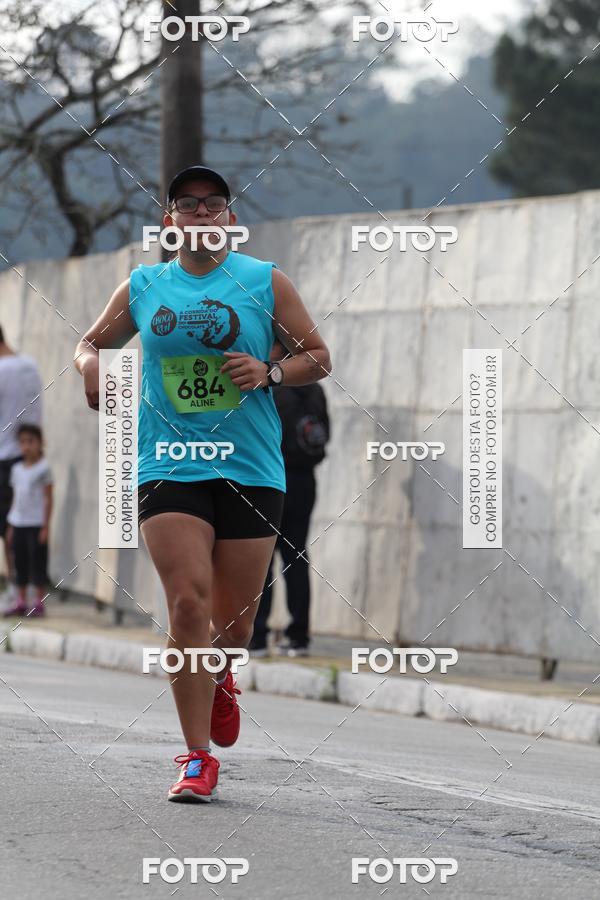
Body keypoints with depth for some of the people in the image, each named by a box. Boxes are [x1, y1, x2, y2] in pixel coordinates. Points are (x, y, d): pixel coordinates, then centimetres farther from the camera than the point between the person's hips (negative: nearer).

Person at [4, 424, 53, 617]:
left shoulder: (43, 468, -5)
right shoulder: (17, 469, 13)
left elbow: (48, 498, -6)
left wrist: (45, 526, -10)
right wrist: (11, 526, 14)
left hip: (36, 523, -6)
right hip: (18, 523, 6)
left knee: (37, 562, -4)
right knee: (20, 563, 8)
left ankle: (39, 603, 0)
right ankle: (21, 602, 14)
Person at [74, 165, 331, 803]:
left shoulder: (265, 283, 5)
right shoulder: (142, 288, 9)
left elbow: (318, 358, 8)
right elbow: (91, 343, 23)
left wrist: (270, 372, -11)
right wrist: (90, 365, -1)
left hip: (250, 469, 0)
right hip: (168, 465, 0)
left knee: (233, 622, 5)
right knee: (188, 603, -16)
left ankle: (222, 679, 44)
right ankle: (198, 759, -10)